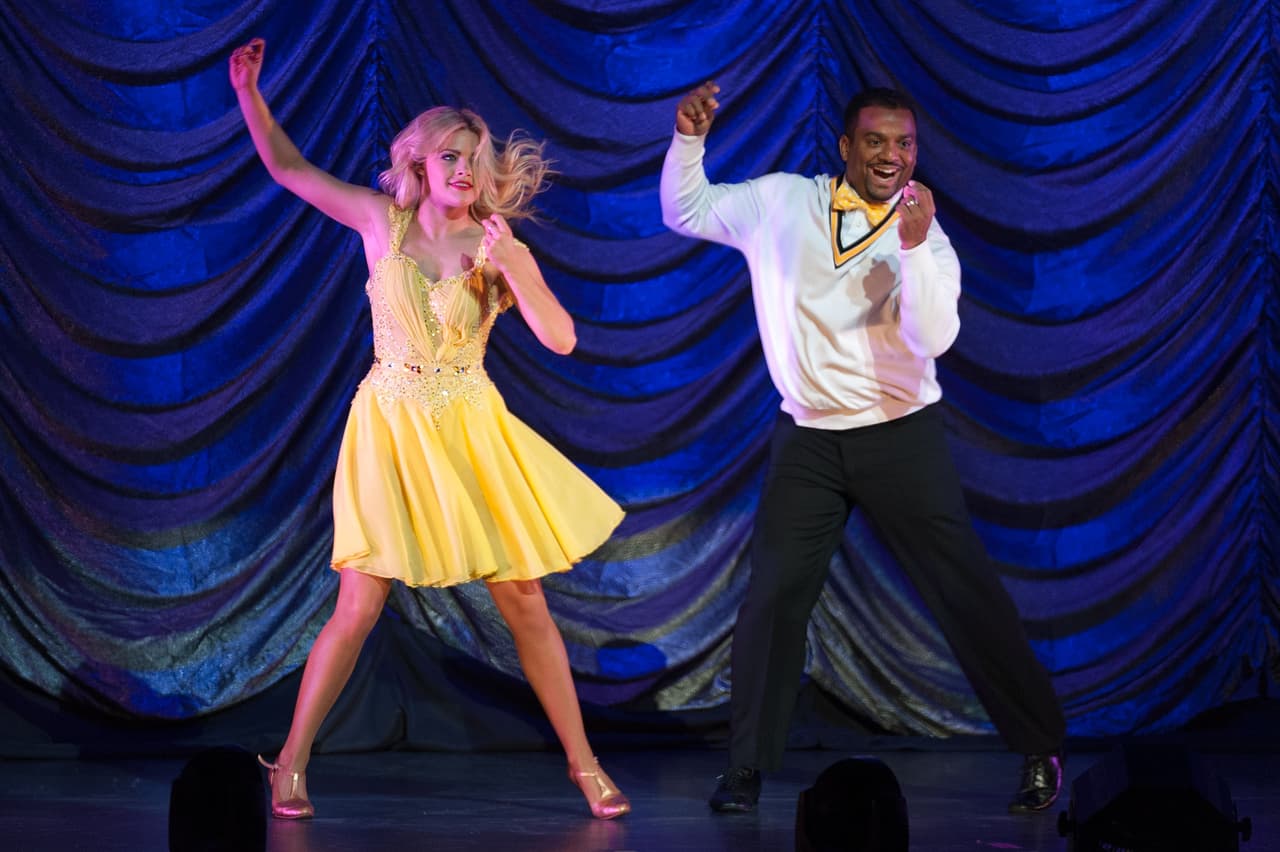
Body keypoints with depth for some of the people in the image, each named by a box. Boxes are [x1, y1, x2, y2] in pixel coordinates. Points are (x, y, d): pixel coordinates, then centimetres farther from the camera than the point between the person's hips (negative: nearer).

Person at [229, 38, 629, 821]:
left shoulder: (502, 248, -4)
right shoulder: (382, 220, -1)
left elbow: (561, 339, -14)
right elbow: (289, 168, 5)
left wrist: (509, 269, -23)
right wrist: (250, 93, -5)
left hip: (469, 432, 1)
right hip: (390, 427, -1)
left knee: (526, 604, 2)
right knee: (360, 609, -6)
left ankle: (584, 764, 11)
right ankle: (290, 764, 5)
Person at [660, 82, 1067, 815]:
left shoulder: (926, 238, -5)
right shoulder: (783, 203, 0)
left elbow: (934, 337, -19)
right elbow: (686, 213, 7)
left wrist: (915, 246, -30)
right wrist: (690, 137, -8)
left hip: (902, 434, -1)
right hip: (809, 440, 2)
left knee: (966, 590, -1)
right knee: (775, 597, 0)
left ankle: (1042, 749, 10)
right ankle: (748, 767, 11)